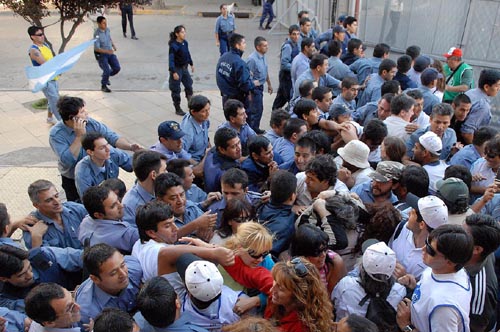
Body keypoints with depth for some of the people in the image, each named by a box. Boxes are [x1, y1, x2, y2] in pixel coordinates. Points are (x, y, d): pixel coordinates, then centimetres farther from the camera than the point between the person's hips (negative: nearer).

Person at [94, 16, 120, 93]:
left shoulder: (107, 29, -2)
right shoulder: (97, 34, -22)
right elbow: (96, 48, -24)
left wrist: (113, 45, 7)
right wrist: (107, 51, -36)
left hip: (110, 53, 6)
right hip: (101, 55, -6)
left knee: (117, 68, -2)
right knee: (107, 70, -15)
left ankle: (106, 76, 27)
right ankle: (103, 86, 9)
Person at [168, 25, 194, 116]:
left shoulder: (185, 42, 0)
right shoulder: (173, 46, -22)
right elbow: (171, 59, -24)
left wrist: (191, 64, 22)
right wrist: (173, 72, -29)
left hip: (184, 68, 7)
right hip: (176, 69, -7)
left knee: (189, 85, 18)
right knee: (176, 90, 4)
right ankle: (178, 109, 16)